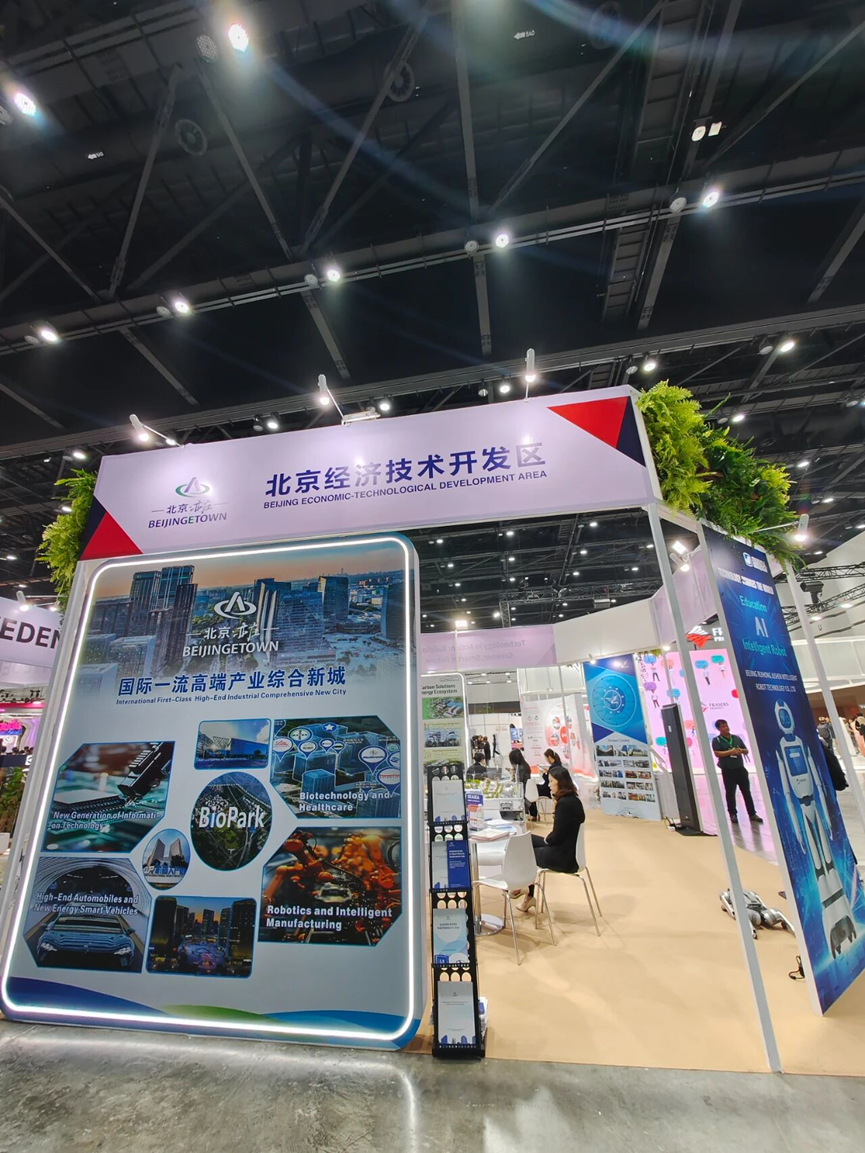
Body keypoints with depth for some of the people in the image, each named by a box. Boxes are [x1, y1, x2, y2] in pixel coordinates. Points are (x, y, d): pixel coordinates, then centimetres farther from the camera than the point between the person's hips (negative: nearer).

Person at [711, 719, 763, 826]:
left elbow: (746, 751, 14)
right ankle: (733, 814, 12)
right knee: (730, 793, 2)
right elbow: (717, 753, -15)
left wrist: (741, 750, -9)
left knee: (746, 792, 8)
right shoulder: (716, 740, -6)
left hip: (740, 768, 4)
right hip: (728, 770, -4)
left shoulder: (737, 738, 10)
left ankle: (752, 813, 17)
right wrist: (731, 751, -21)